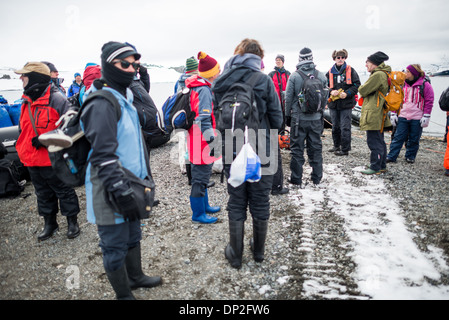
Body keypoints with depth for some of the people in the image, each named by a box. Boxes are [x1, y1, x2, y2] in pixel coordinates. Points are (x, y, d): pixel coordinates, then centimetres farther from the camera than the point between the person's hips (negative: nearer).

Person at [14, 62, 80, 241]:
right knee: (43, 193, 19)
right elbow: (22, 129, 20)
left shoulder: (56, 99, -16)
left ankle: (72, 222, 23)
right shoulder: (26, 101, 10)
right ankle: (49, 224, 35)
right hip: (32, 160, 8)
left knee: (64, 191, 7)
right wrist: (22, 151, 13)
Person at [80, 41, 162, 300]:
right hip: (112, 191, -10)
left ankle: (136, 276, 46)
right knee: (115, 247, 8)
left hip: (131, 183, 10)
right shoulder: (102, 104, -20)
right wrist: (121, 191, -24)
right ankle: (124, 294, 26)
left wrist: (143, 177, 23)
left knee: (133, 236, 25)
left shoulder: (125, 97, 13)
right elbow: (104, 156, -24)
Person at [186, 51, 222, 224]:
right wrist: (213, 140, -22)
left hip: (196, 138, 11)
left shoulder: (196, 86, 12)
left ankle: (204, 205, 37)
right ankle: (198, 214, 14)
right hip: (202, 142, -11)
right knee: (200, 178, 1)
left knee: (201, 175, 21)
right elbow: (203, 120, -24)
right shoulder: (204, 90, -20)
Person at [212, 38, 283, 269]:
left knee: (236, 203, 14)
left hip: (232, 153, 2)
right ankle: (259, 250, 32)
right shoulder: (264, 81, -10)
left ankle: (235, 254, 25)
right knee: (260, 203, 15)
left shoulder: (221, 82, -1)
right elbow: (277, 119, -6)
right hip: (261, 154, -2)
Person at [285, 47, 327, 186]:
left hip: (298, 118, -3)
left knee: (297, 148, 5)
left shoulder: (294, 76, -8)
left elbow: (288, 98, -5)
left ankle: (296, 179, 9)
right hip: (316, 118, 3)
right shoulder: (321, 76, 2)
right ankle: (317, 178, 20)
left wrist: (287, 115, 6)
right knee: (316, 148, 12)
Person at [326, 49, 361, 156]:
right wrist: (331, 92, -10)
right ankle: (337, 146, 29)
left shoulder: (351, 71, 0)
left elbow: (357, 85, -2)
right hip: (333, 103, 4)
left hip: (346, 103, -4)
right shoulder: (330, 72, 8)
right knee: (335, 126, 14)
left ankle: (345, 149, 2)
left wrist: (347, 93, -16)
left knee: (345, 127, -5)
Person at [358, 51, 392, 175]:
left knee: (374, 142, -4)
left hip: (373, 115, -11)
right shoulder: (383, 74, 17)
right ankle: (382, 166, 26)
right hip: (378, 114, 11)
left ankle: (375, 168, 2)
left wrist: (361, 87, 6)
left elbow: (363, 91, -15)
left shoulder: (378, 75, -17)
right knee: (379, 140, 16)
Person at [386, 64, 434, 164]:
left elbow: (429, 101, -2)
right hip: (402, 117, 2)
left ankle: (410, 156, 22)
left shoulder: (425, 85, -3)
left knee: (414, 139, 8)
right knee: (398, 137, 0)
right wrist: (393, 113, 4)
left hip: (417, 118, -2)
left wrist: (426, 117, -8)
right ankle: (391, 156, 1)